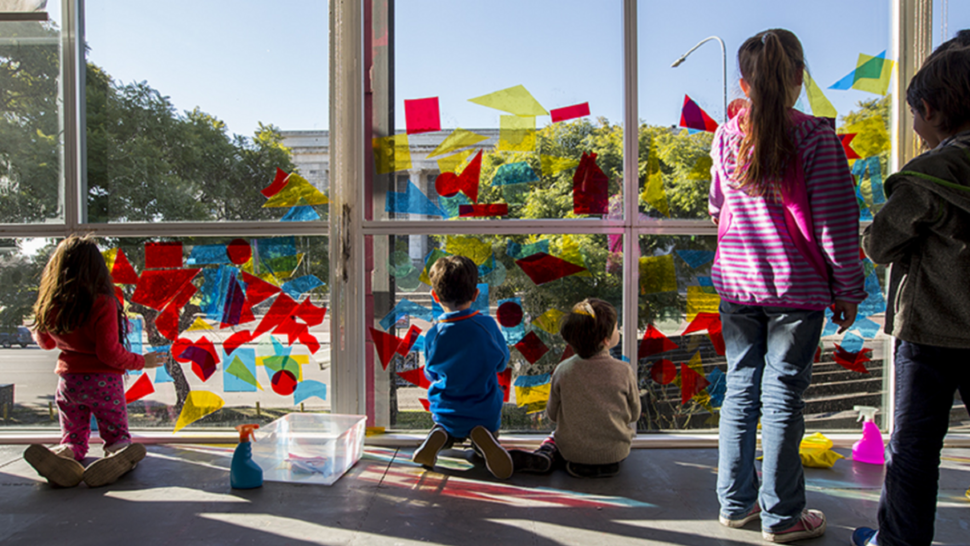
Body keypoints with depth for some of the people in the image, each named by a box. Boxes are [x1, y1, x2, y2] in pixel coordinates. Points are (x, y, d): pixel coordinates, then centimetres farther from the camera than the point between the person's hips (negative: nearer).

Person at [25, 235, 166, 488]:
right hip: (103, 381, -4)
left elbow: (45, 342, 16)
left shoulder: (49, 306, -3)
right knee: (118, 436, 8)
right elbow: (110, 353, -19)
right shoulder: (102, 304, -19)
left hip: (68, 380, 4)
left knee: (73, 438, 15)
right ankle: (118, 455, -27)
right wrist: (141, 361, -5)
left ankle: (63, 454, -20)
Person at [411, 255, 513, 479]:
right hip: (486, 414, -2)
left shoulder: (433, 335, -13)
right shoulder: (487, 325, -16)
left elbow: (431, 374, 2)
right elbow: (502, 362, 0)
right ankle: (482, 438, -8)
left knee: (449, 430, 34)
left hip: (446, 414, 2)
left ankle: (439, 436, -3)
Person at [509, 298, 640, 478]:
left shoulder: (562, 370, -12)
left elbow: (552, 414, -1)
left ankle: (543, 456, -1)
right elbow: (634, 414, -2)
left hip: (572, 450, 0)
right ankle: (606, 464, 7)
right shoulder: (624, 371, -16)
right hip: (615, 452, 0)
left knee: (556, 436, 33)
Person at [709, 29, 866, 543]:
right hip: (796, 287, -3)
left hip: (736, 283, 4)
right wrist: (847, 289, 1)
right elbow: (835, 222, -7)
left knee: (741, 389, 13)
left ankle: (735, 502, 25)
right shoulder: (815, 136, -9)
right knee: (783, 397, 5)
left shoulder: (726, 136, 2)